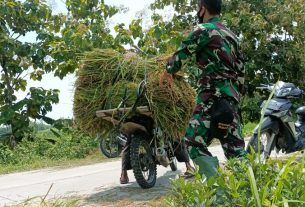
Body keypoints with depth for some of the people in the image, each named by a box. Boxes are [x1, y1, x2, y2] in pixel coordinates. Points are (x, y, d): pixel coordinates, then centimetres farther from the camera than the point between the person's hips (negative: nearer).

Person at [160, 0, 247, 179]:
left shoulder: (204, 30, -3)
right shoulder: (232, 35, 21)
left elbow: (182, 54, -1)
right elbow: (241, 70, 21)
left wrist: (168, 72, 18)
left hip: (213, 96, -8)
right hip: (231, 97, 8)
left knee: (194, 141, -10)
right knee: (234, 146, 9)